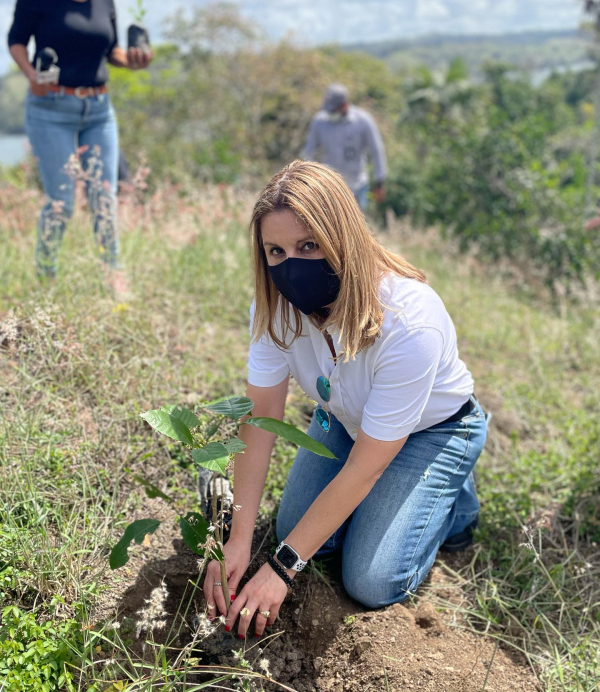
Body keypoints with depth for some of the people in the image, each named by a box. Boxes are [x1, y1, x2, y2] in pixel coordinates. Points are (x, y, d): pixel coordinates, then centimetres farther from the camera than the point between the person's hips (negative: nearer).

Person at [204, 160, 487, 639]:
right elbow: (260, 420, -21)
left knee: (372, 583, -12)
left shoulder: (409, 324, -40)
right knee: (297, 532, -5)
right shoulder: (277, 304, -24)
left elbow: (363, 468, -33)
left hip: (431, 429, -5)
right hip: (344, 420, 5)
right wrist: (238, 540, -28)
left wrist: (283, 568, -30)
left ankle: (453, 497, 13)